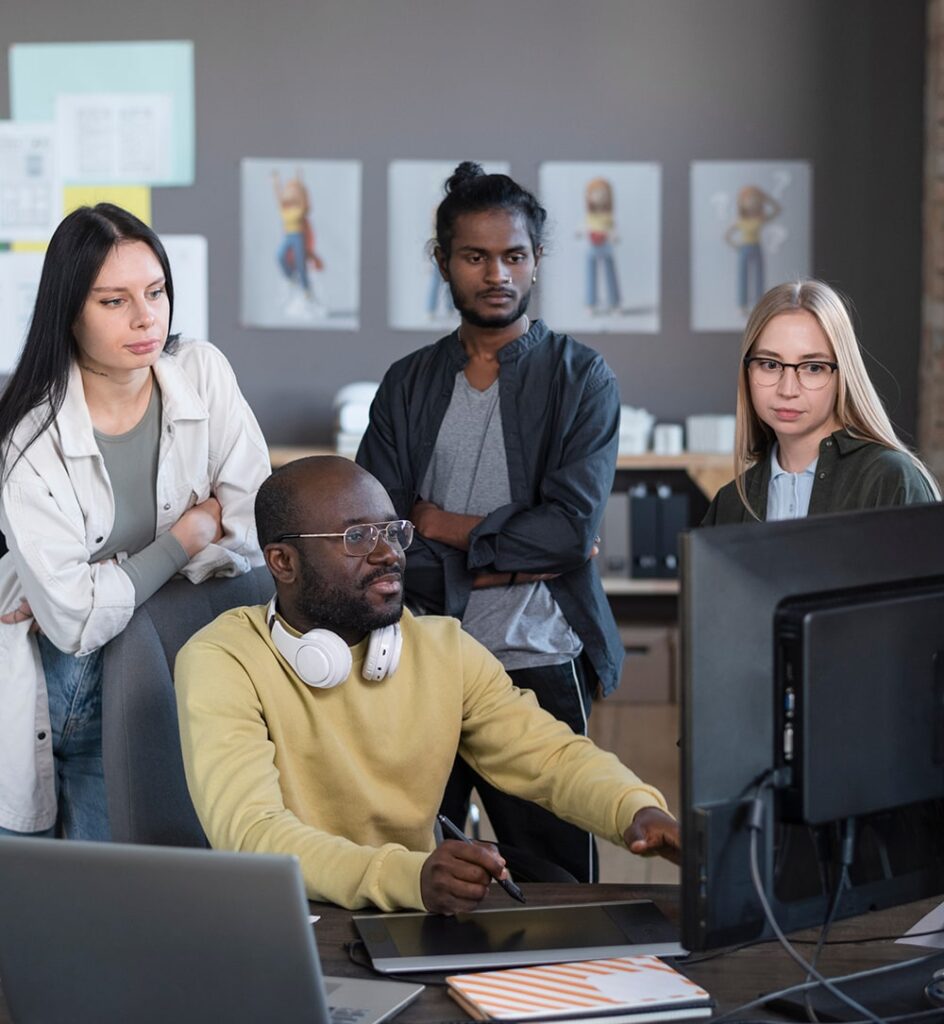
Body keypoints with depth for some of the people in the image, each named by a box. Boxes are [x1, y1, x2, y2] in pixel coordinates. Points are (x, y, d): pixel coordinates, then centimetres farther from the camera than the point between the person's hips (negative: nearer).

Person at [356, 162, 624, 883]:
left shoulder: (582, 379, 4)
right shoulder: (408, 385, 12)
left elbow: (571, 527, -9)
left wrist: (445, 526, -2)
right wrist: (516, 558, -7)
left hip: (539, 667, -2)